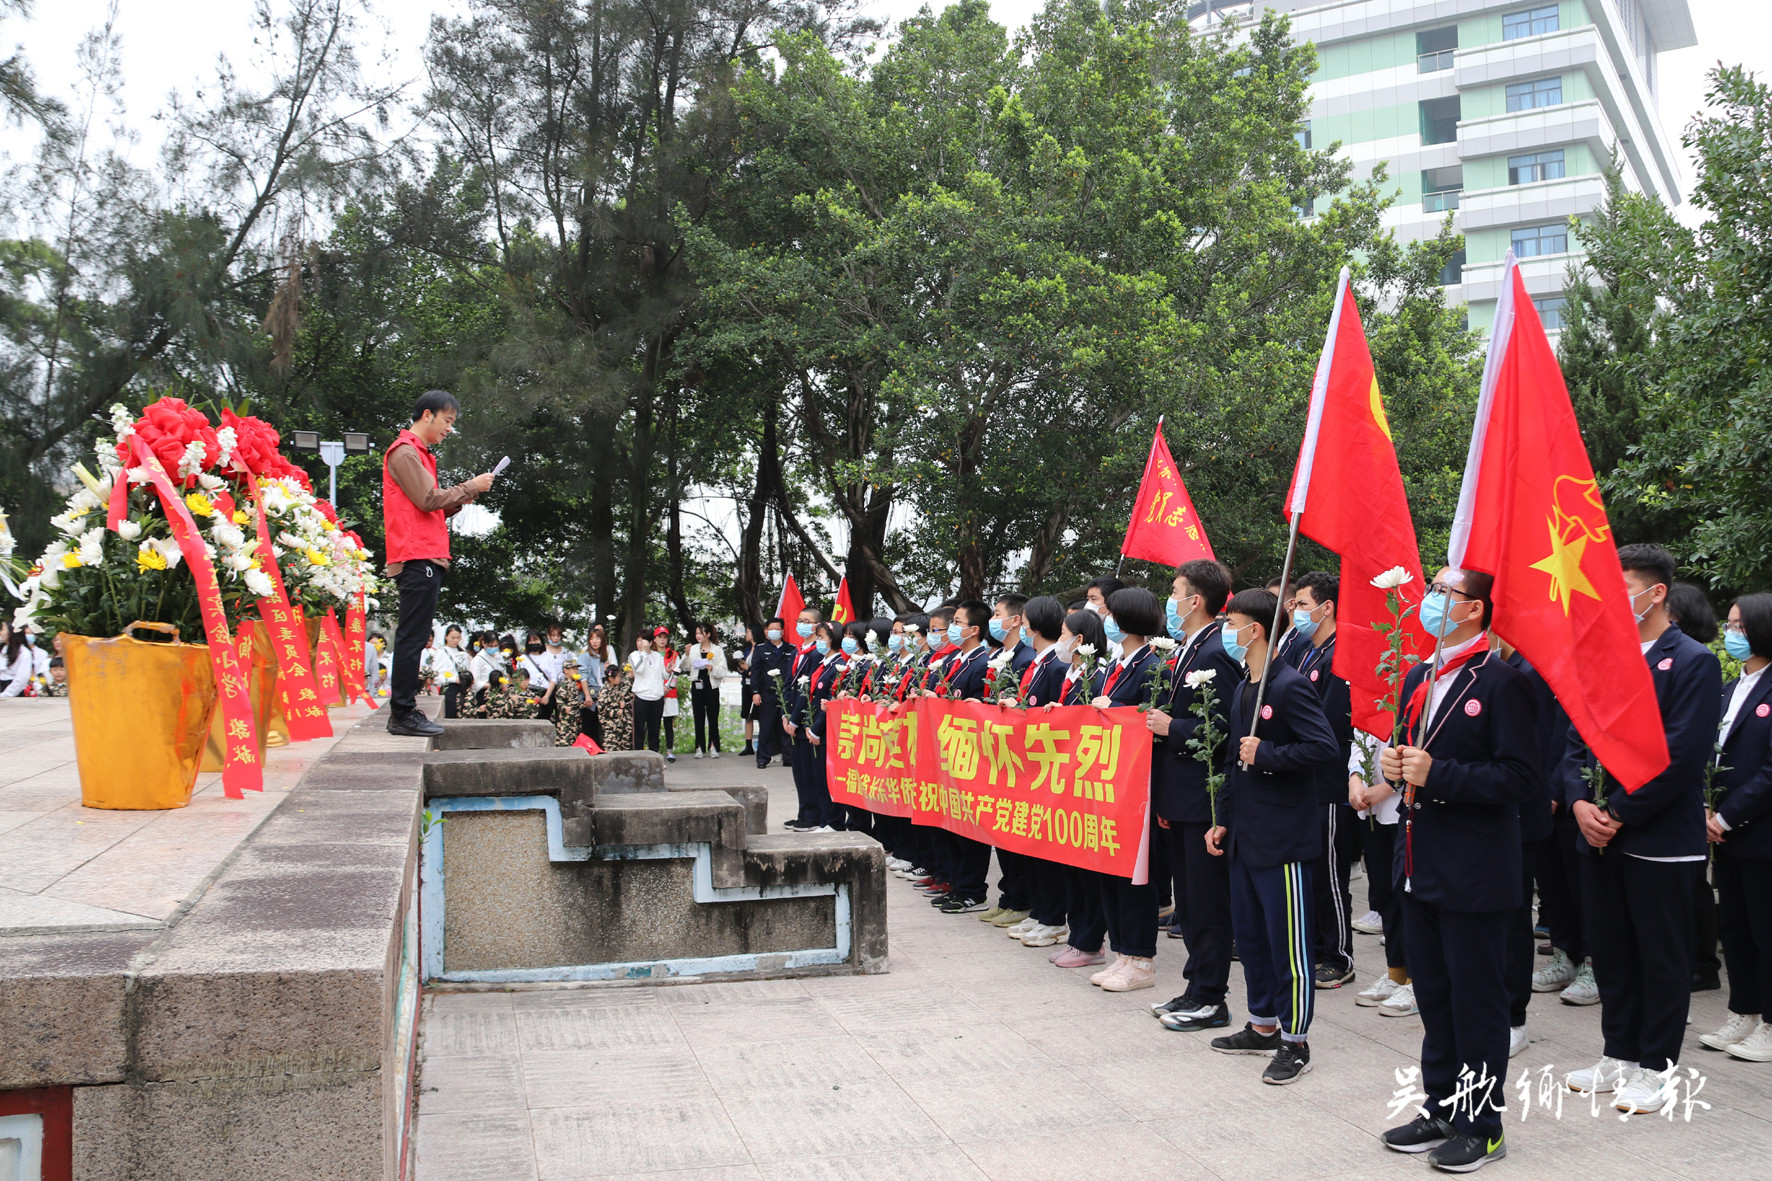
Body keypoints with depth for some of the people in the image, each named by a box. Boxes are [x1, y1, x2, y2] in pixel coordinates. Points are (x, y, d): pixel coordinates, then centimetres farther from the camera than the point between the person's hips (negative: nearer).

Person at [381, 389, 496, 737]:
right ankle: (403, 714, -9)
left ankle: (404, 711, 13)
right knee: (412, 637, -10)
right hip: (417, 557, -10)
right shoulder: (405, 452, -6)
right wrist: (470, 487, -5)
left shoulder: (418, 453, 25)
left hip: (426, 558, 10)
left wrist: (459, 500, 10)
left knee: (413, 637, 10)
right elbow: (428, 499, -14)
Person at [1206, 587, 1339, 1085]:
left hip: (1283, 837, -9)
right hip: (1246, 835, 10)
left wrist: (1266, 755, -20)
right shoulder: (1242, 690, 14)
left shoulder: (1291, 686, -15)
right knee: (1248, 933, 16)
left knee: (1288, 941, -1)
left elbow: (1324, 748, -24)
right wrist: (1223, 819, 18)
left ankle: (1295, 1041, 8)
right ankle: (1263, 1024, 29)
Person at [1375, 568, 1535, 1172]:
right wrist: (1392, 760, 1)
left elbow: (1519, 777, -19)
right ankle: (1441, 1106, 29)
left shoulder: (1503, 681, -14)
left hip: (1476, 873, -8)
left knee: (1477, 1002, 4)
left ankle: (1482, 1126, 17)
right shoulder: (1419, 679, 12)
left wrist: (1437, 775, -24)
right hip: (1422, 866, 8)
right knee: (1433, 994, 17)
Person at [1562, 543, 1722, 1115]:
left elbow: (1681, 755, -16)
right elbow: (1577, 738, 12)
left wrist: (1620, 814, -15)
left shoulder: (1692, 662, -9)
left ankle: (1655, 1067, 17)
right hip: (1599, 834, 7)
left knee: (1663, 959, 5)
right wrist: (1580, 803, -4)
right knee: (1611, 953, 14)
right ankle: (1619, 1055, 27)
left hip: (1660, 839, -6)